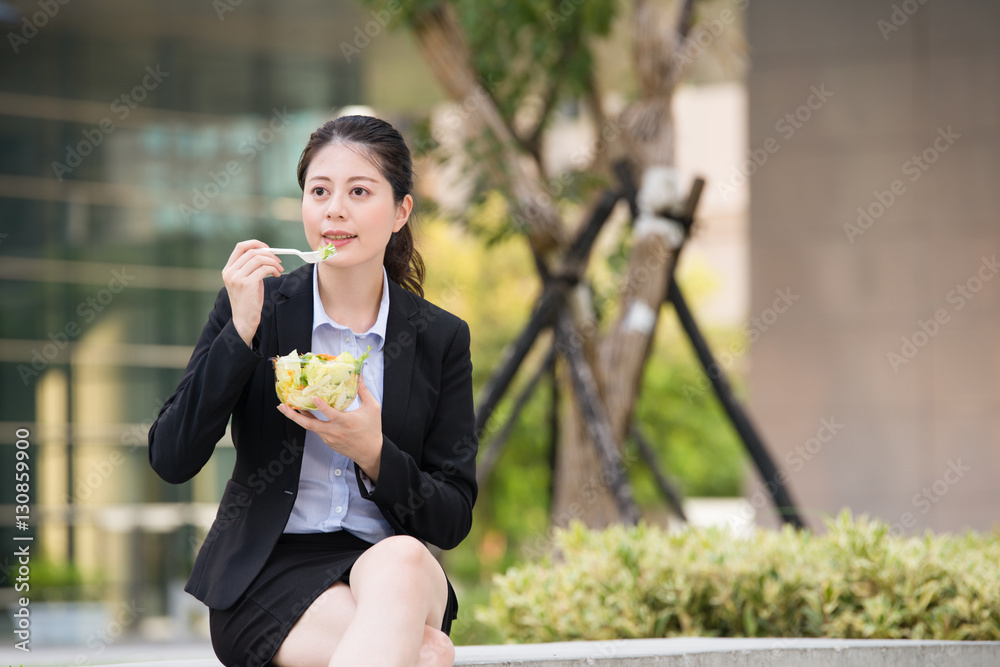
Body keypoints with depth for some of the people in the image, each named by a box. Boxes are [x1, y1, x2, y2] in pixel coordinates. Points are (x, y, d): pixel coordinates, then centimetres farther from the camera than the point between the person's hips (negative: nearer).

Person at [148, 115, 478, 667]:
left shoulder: (440, 338, 6)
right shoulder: (254, 306, 3)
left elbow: (453, 520, 4)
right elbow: (170, 460, -6)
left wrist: (373, 454, -15)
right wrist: (241, 331, -14)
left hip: (391, 571, 3)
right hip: (268, 573, -3)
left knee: (403, 561, -36)